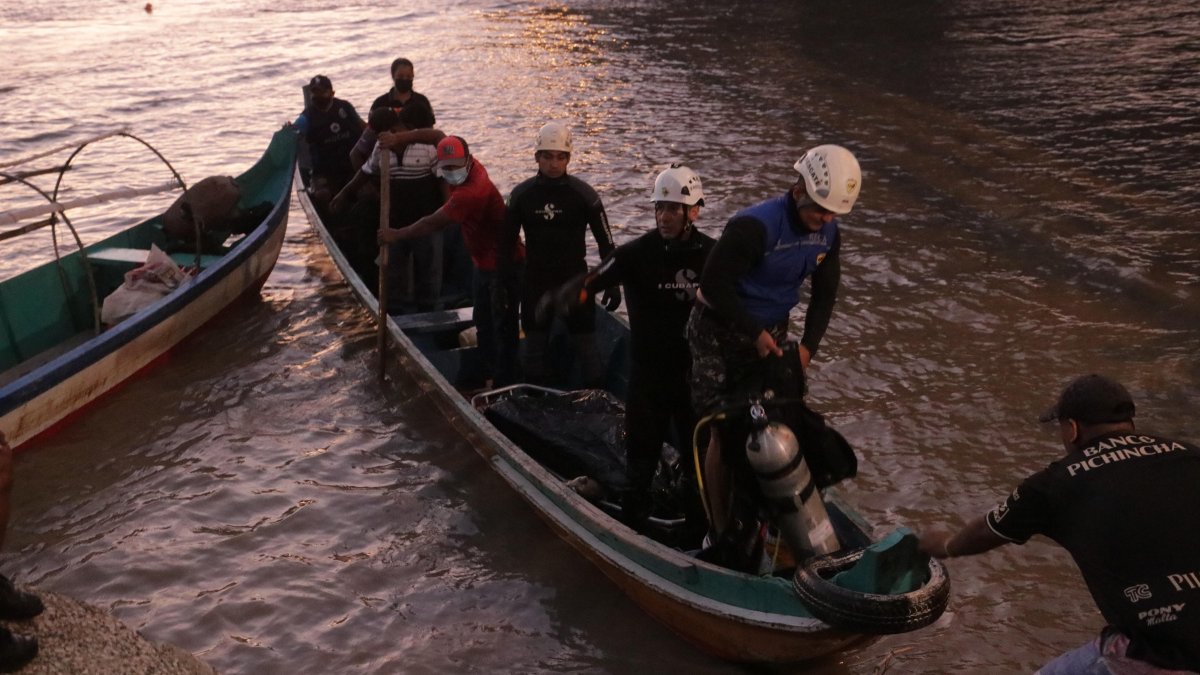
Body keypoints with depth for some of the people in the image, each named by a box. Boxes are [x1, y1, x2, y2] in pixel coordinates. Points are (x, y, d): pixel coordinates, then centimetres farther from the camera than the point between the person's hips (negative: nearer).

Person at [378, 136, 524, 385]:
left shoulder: (471, 192, -30)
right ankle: (488, 375, 31)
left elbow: (434, 223, -25)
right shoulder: (472, 168, -3)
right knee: (483, 322, 19)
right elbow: (440, 137, 12)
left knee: (503, 327, -2)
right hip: (484, 263, 11)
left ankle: (504, 383, 6)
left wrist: (396, 235, -13)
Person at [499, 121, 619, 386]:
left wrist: (612, 284, -5)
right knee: (535, 344, 11)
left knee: (585, 343, -2)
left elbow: (605, 242, -3)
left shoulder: (584, 194, -9)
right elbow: (507, 242, 5)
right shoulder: (521, 194, -3)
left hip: (574, 277, -2)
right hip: (536, 279, 2)